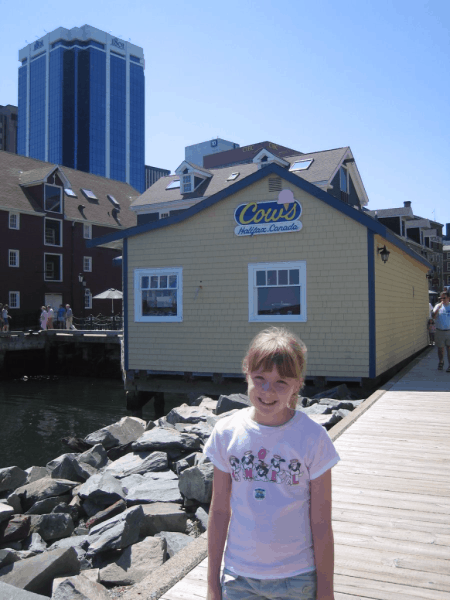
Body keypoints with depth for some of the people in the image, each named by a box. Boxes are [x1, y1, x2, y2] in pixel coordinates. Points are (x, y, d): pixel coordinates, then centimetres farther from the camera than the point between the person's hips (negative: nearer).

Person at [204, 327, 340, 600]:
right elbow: (219, 511, 0)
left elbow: (322, 525, -7)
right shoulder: (227, 433, -7)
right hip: (238, 576, 2)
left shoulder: (312, 438, -13)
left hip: (298, 577, -1)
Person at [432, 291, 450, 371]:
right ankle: (441, 362, 31)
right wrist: (438, 308, -20)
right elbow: (433, 316, -8)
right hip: (440, 331, 2)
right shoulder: (438, 306, 3)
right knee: (440, 348, 11)